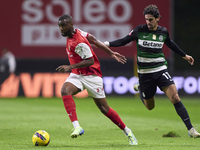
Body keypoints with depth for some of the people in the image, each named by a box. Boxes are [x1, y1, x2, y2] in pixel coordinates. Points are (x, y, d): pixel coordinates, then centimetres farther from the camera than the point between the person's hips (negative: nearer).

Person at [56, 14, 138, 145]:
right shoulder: (75, 31, 2)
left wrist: (70, 67, -25)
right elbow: (92, 39, 10)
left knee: (104, 109, 0)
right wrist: (111, 53, 15)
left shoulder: (79, 43, -23)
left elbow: (90, 61, -21)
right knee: (65, 90, -25)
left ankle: (127, 131, 20)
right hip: (77, 75, 7)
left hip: (91, 76, -7)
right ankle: (77, 127, -32)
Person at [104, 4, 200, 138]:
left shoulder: (163, 32, 2)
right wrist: (107, 44, -11)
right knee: (150, 107, 9)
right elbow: (124, 41, 2)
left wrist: (184, 55, 35)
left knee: (175, 97, -17)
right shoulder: (139, 30, -6)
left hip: (160, 69, 1)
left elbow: (170, 44, 23)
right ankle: (140, 88, 41)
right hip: (144, 73, -1)